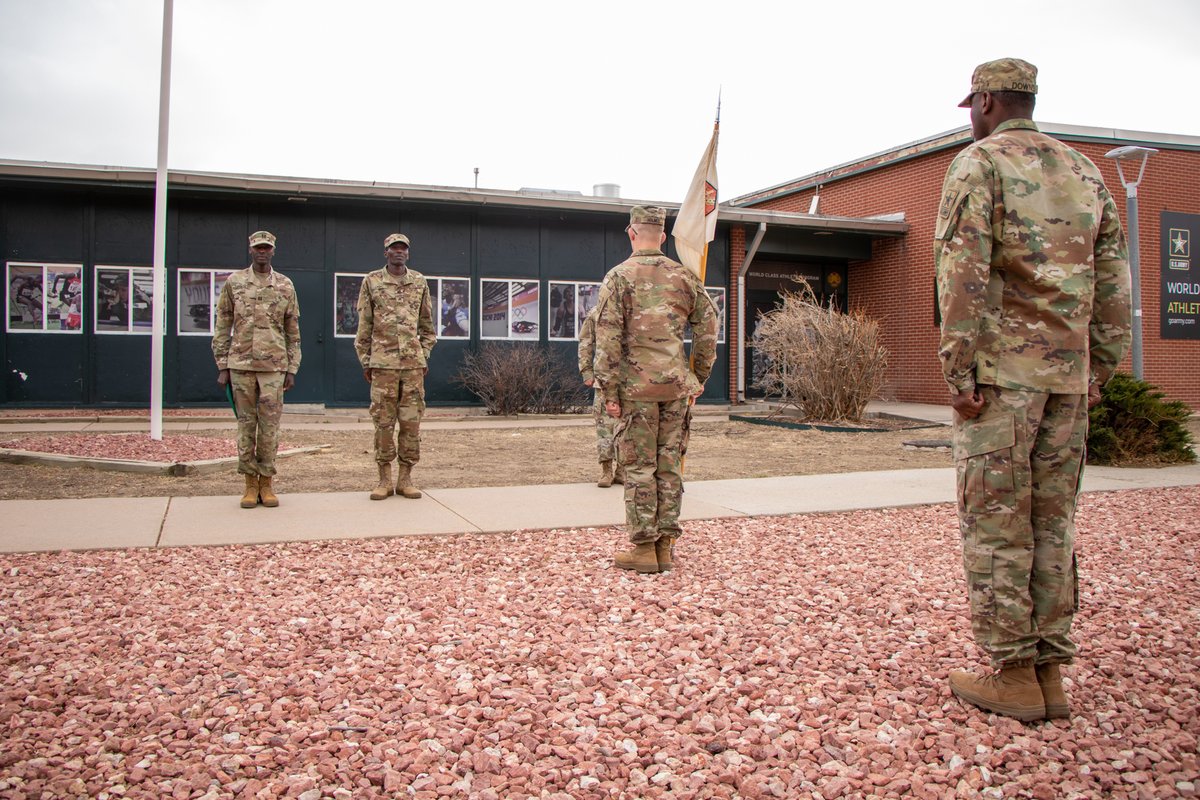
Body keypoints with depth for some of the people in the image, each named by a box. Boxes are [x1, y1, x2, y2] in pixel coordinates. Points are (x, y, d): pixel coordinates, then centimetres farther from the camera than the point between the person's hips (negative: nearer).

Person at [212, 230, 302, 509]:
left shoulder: (285, 286, 7)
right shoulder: (234, 282, 7)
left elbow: (293, 332, 9)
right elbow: (222, 327, 7)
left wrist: (292, 369, 3)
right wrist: (222, 366, 1)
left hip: (273, 366, 0)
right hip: (240, 364, 0)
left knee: (270, 426, 1)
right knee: (246, 425, 4)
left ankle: (266, 482, 10)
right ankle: (250, 483, 12)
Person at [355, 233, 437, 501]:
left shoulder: (420, 282, 10)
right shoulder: (372, 281, 5)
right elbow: (364, 326, 6)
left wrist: (425, 355, 9)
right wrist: (365, 361, 2)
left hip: (414, 363, 2)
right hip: (383, 363, -2)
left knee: (411, 422, 2)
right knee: (383, 422, 1)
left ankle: (405, 478, 11)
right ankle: (384, 480, 9)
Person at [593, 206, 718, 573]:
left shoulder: (619, 276, -5)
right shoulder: (684, 276, 8)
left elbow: (608, 339, -11)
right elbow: (708, 329, 10)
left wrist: (608, 391, -7)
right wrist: (698, 377, 18)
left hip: (637, 387, -4)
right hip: (677, 385, 4)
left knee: (639, 467, 2)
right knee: (670, 465, 10)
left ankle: (644, 548, 5)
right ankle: (666, 545, 15)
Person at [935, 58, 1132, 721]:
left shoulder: (978, 163, -3)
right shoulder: (1085, 172, 16)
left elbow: (963, 273, -14)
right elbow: (1113, 281, 14)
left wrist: (959, 372, -14)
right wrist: (1099, 370, 17)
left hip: (1000, 370, -6)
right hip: (1067, 374, 7)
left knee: (996, 525, 0)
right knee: (1052, 523, 11)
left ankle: (1014, 677, 5)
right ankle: (1051, 672, 17)